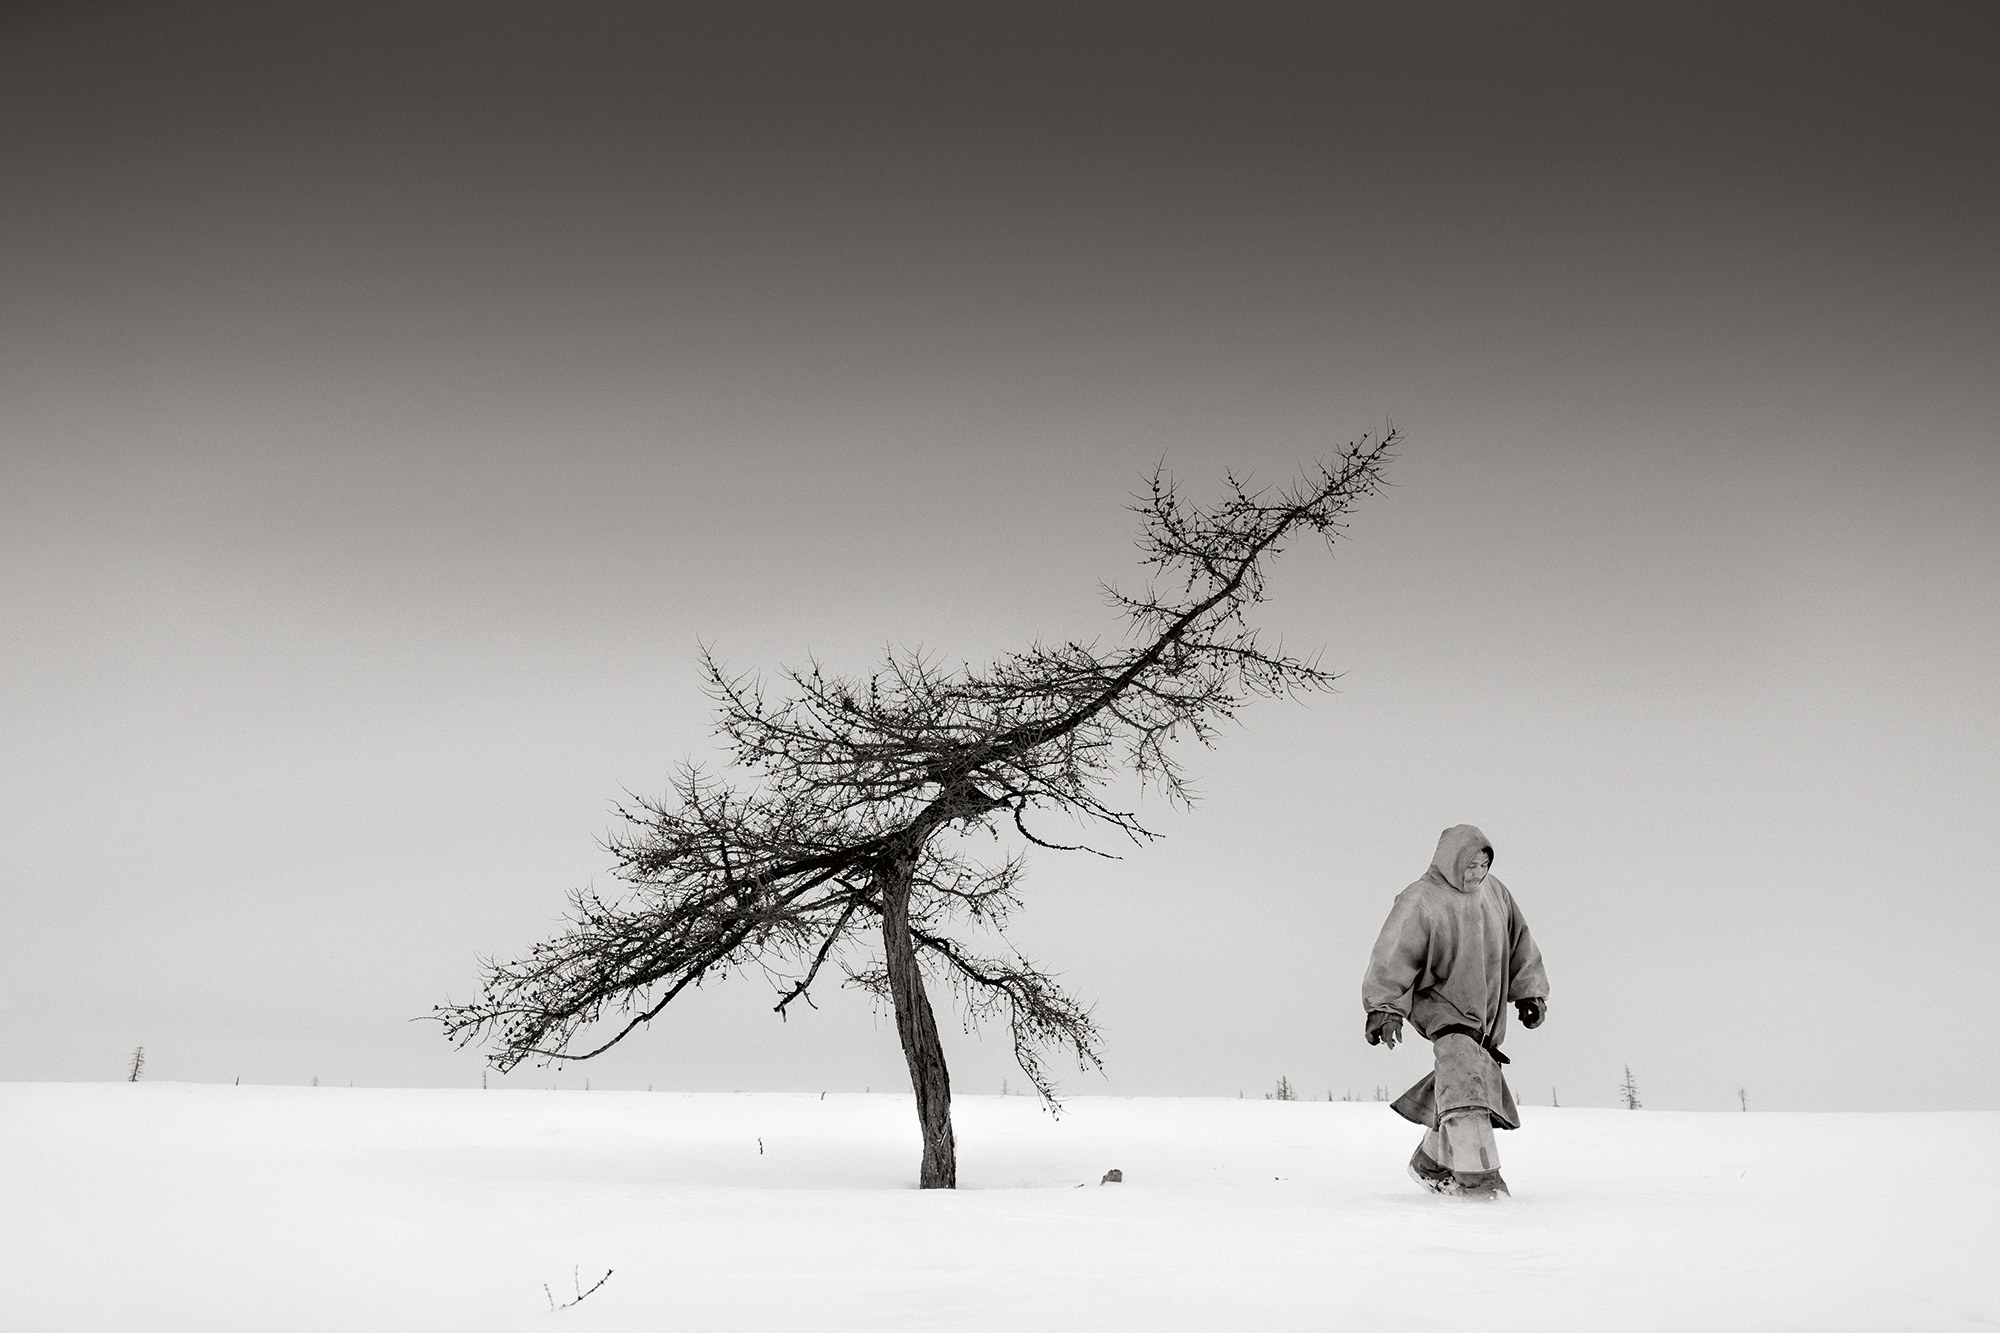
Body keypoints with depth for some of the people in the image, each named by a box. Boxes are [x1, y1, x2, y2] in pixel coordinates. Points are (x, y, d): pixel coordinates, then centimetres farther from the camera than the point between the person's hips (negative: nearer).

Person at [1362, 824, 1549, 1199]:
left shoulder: (1495, 893, 5)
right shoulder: (1419, 901, -15)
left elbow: (1520, 945, 17)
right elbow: (1392, 957, -17)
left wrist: (1530, 992, 15)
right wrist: (1383, 1007, -22)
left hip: (1484, 1011, 7)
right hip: (1438, 1003, -7)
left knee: (1483, 1083, 8)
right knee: (1463, 1072, -25)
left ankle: (1431, 1164, 24)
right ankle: (1477, 1175, -25)